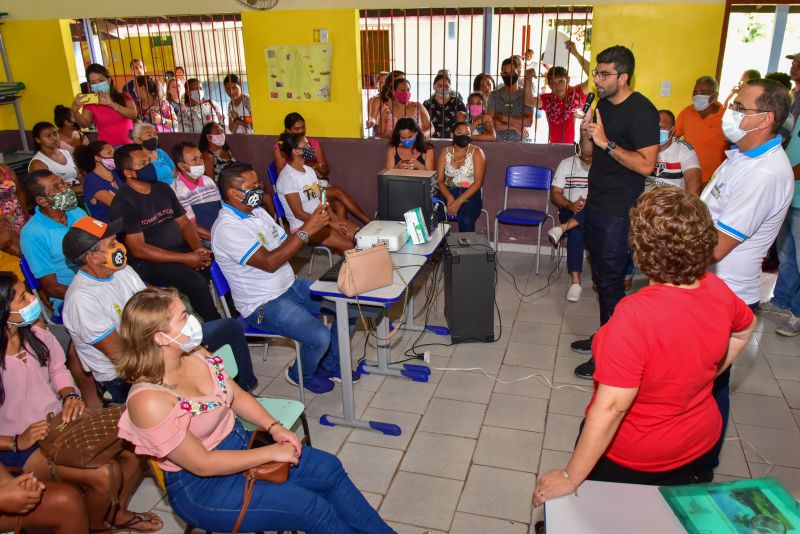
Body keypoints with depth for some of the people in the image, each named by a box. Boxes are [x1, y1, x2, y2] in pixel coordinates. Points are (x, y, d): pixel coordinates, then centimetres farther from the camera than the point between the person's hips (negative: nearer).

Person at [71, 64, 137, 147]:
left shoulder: (124, 97, 10)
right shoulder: (90, 104, 9)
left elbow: (134, 115, -8)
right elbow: (84, 124, -7)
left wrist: (112, 104, -18)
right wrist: (75, 111, -25)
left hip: (128, 144, 0)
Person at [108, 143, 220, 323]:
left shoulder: (162, 188, 10)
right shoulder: (123, 204, -12)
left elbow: (184, 223, 11)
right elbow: (138, 249, -18)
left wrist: (199, 249, -9)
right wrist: (184, 259, -22)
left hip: (182, 250, 7)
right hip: (148, 262, -7)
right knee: (196, 282, -29)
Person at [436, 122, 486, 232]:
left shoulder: (476, 152, 1)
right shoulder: (445, 153, 10)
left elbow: (478, 182, -8)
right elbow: (440, 180, 2)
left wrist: (459, 201, -20)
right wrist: (450, 198, -18)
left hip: (470, 195, -2)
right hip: (448, 193, 3)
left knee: (466, 220, -34)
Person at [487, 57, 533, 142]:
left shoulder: (526, 95, 5)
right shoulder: (494, 95, 6)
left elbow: (529, 122, -6)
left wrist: (504, 118, -7)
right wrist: (514, 127, -7)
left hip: (520, 142, 0)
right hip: (498, 142, 0)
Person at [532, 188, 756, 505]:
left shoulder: (636, 315, -34)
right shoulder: (718, 291, -12)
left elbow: (611, 407, -33)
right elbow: (745, 327, 12)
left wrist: (571, 477, -24)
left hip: (631, 459, -6)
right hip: (699, 443, 6)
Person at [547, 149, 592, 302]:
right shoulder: (566, 164, 11)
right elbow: (555, 194, 4)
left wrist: (589, 203, -25)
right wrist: (570, 205, -17)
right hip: (570, 211, 0)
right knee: (576, 231, -33)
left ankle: (563, 227, -41)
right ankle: (575, 282, -36)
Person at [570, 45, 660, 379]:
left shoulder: (641, 111, -15)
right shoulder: (603, 105, 11)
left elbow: (646, 164, -22)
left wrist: (607, 142, -24)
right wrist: (585, 131, -4)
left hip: (619, 212, -9)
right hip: (596, 204, 9)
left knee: (611, 281, -4)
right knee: (601, 277, 17)